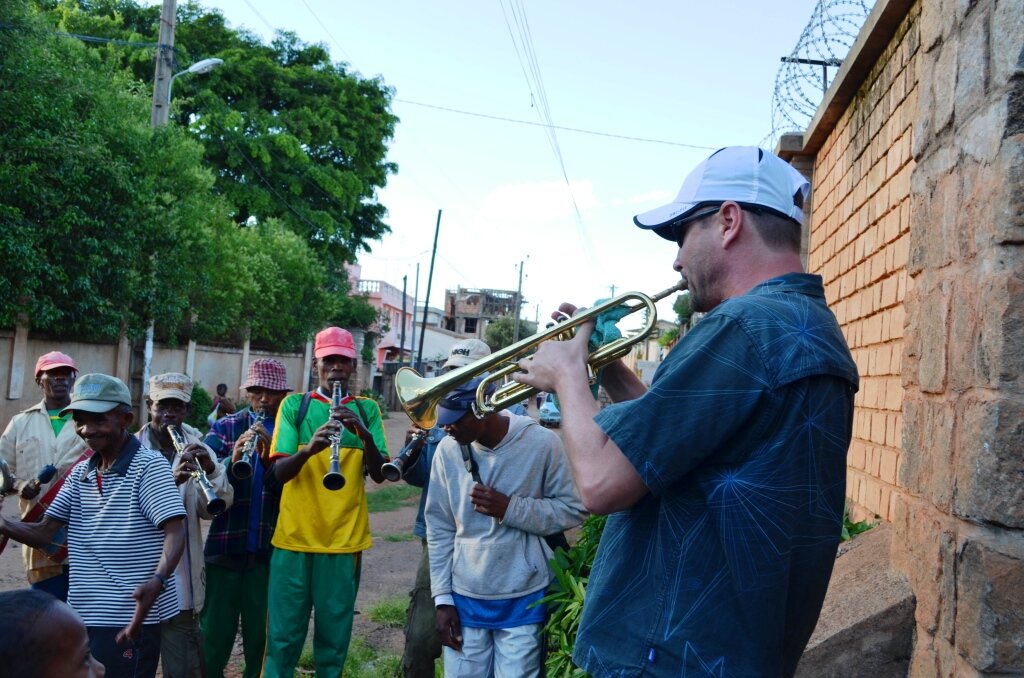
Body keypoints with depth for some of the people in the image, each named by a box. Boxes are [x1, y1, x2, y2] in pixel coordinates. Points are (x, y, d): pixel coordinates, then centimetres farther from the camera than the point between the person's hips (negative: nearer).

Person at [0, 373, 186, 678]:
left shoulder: (148, 465, -12)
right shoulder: (80, 473, 10)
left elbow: (175, 533, -20)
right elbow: (44, 533, 8)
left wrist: (156, 582, -38)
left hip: (129, 618, -7)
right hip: (83, 616, 7)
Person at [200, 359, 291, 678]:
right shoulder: (224, 428, 4)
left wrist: (269, 459, -26)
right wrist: (232, 461, -27)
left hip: (271, 550, 0)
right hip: (225, 546, 1)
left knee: (263, 636, 10)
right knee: (214, 634, 7)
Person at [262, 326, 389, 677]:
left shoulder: (366, 409, 7)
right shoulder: (295, 404, 4)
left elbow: (379, 474, -3)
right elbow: (279, 472, -6)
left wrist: (364, 434, -21)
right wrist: (308, 449, -27)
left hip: (345, 539, 1)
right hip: (294, 537, -1)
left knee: (334, 641, 6)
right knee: (283, 640, 4)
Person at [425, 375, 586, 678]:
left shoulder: (542, 442, -12)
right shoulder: (447, 449, -3)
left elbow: (574, 509, -6)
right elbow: (439, 529, 3)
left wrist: (510, 508, -17)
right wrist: (442, 598, 2)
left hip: (523, 600, -2)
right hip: (464, 598, 3)